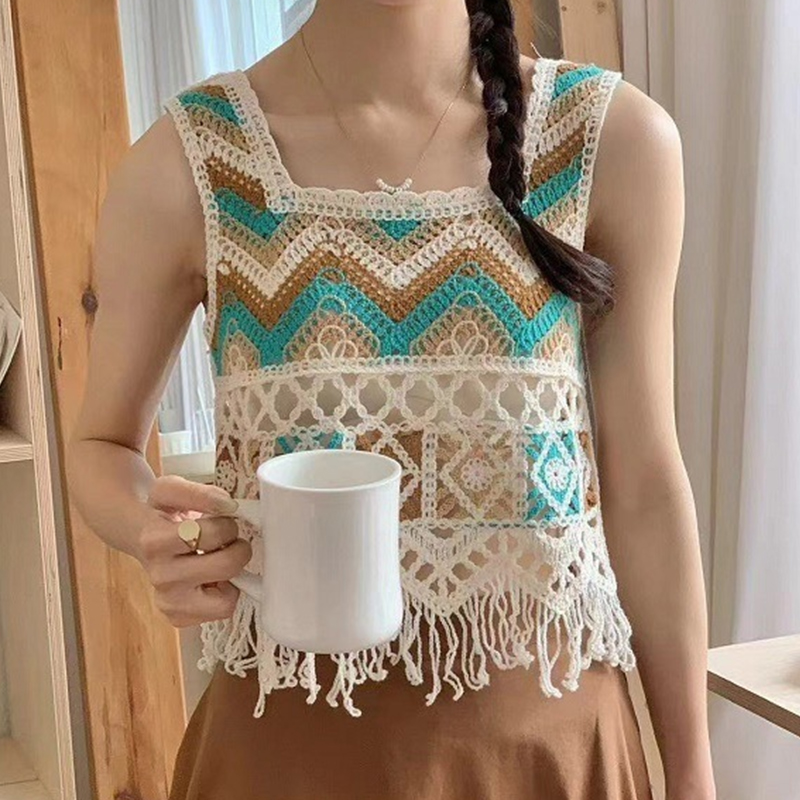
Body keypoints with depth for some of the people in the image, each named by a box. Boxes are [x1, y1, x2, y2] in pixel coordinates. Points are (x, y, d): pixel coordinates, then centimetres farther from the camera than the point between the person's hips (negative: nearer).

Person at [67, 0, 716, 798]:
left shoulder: (616, 137, -8)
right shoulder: (186, 162, -11)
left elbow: (643, 482, -3)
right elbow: (103, 446, 3)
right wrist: (155, 533, -21)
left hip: (547, 727, 2)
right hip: (293, 733, -1)